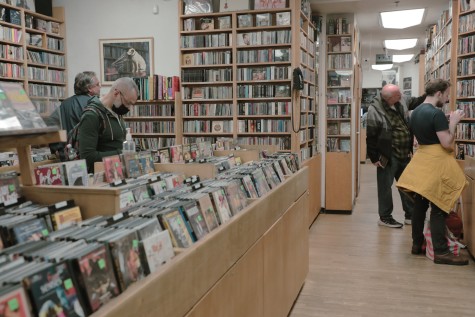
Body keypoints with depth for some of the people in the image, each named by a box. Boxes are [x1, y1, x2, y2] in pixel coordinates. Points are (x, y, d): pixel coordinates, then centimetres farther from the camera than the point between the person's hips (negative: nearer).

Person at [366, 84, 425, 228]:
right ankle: (384, 217, 18)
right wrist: (374, 158, -13)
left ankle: (410, 215, 28)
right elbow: (371, 137, -16)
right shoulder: (375, 110, -19)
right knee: (385, 187, 4)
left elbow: (413, 102, 26)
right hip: (388, 156, -7)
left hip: (404, 154, 7)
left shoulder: (401, 103, 1)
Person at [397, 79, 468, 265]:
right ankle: (440, 252, 0)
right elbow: (447, 143, -19)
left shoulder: (415, 112, 10)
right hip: (436, 162, -9)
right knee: (438, 208, -4)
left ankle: (417, 244, 23)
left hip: (421, 160, 9)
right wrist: (453, 122, -8)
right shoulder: (437, 113, -18)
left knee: (420, 205, 14)